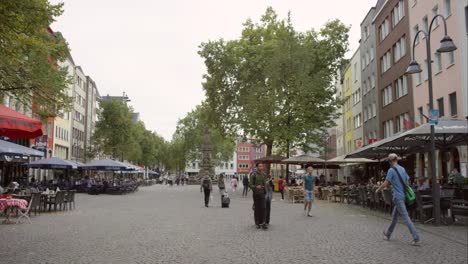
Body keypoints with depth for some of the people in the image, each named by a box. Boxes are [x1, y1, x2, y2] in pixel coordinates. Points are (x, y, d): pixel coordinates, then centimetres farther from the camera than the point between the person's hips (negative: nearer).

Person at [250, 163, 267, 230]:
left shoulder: (263, 175, 6)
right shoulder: (253, 175, -8)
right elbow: (251, 185, -9)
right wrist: (256, 187, -26)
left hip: (262, 194, 3)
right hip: (256, 194, -3)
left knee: (262, 208, -7)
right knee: (257, 209, 4)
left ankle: (262, 223, -8)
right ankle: (257, 223, 16)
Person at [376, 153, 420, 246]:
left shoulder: (391, 170, -13)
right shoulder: (402, 169, 9)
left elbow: (385, 183, -12)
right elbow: (407, 181, 14)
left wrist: (378, 189, 5)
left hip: (398, 197, -8)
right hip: (403, 195, 8)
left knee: (405, 217, -8)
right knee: (394, 216, 19)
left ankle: (416, 239, -10)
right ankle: (388, 234, 32)